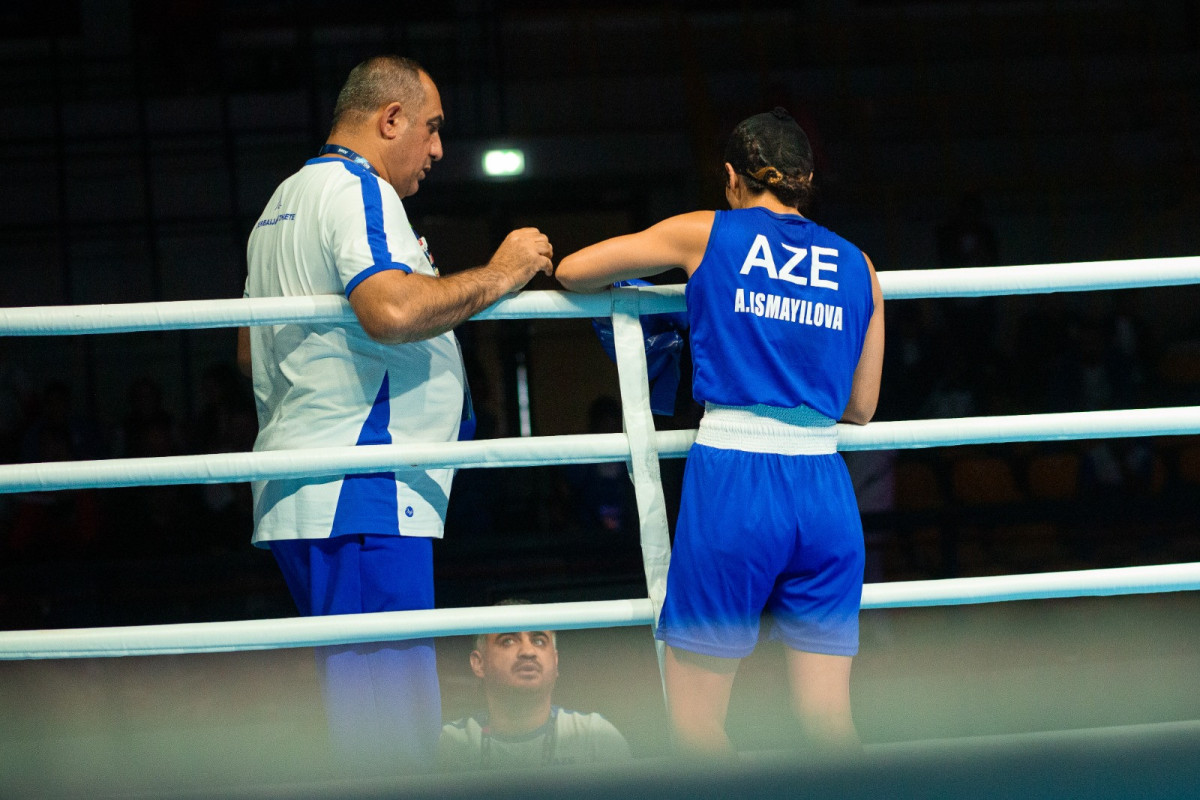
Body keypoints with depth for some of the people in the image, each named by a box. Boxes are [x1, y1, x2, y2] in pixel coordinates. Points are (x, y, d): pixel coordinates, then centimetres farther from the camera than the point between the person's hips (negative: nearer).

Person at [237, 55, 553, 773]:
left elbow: (251, 349, 31)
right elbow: (393, 310, -25)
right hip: (359, 496, -11)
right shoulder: (357, 189, -8)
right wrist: (498, 275, -11)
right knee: (393, 737, -14)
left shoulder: (282, 205, 24)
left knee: (355, 720, 11)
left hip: (296, 495, 11)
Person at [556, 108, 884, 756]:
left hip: (732, 483, -3)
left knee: (695, 719, 3)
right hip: (826, 495, 3)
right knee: (829, 724, 6)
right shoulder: (857, 266, 13)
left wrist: (621, 281, 37)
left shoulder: (706, 235, 6)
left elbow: (569, 271, 15)